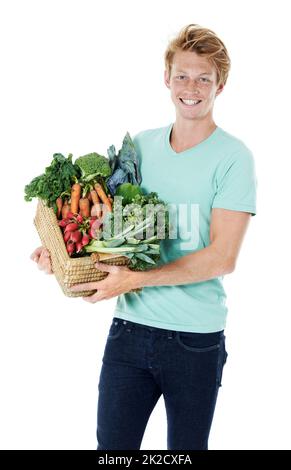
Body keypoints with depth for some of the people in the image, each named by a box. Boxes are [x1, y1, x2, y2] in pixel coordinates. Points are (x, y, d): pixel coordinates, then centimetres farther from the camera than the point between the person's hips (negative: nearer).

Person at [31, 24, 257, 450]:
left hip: (195, 338, -3)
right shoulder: (140, 146, 7)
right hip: (130, 327, 3)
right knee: (112, 445, 7)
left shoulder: (233, 157, -8)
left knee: (186, 448, 12)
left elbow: (222, 257, -15)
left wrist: (136, 279, -20)